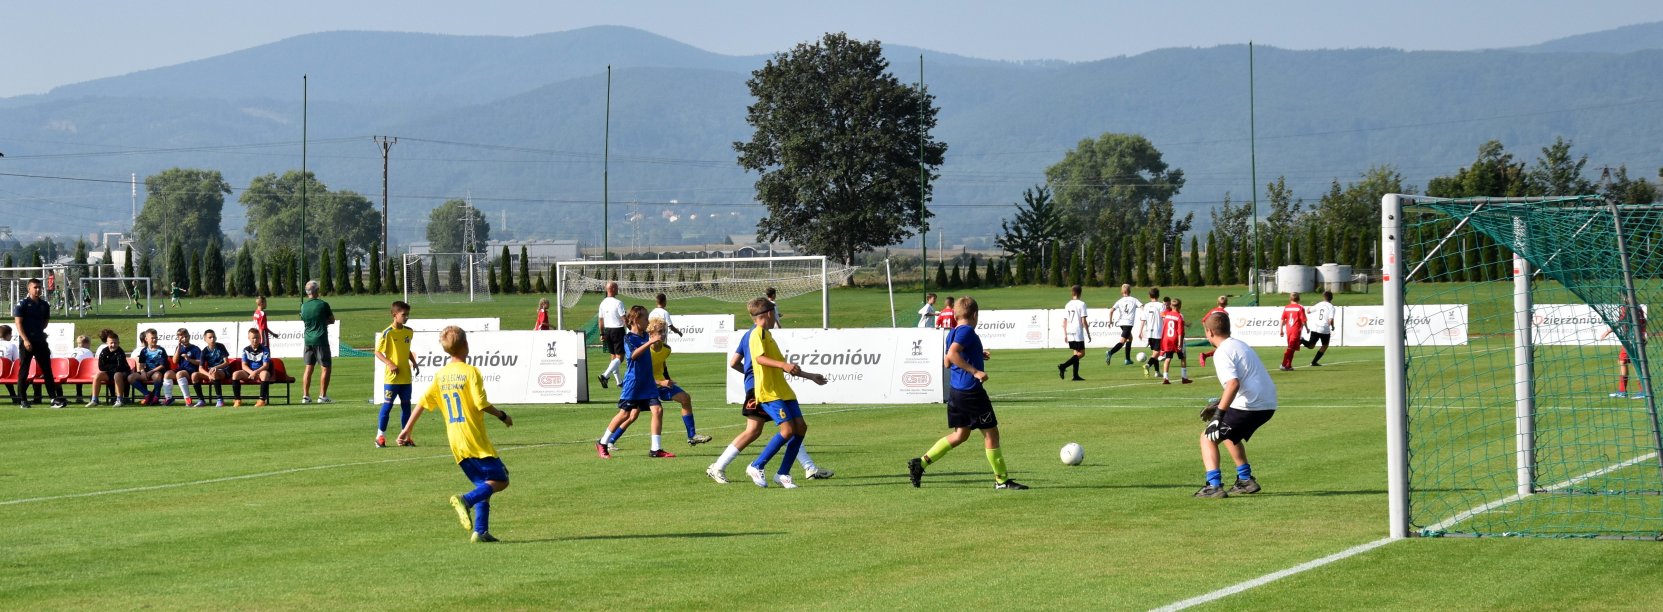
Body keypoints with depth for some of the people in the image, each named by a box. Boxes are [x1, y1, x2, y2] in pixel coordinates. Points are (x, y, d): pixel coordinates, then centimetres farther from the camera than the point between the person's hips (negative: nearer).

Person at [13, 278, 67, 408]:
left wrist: (37, 331, 8)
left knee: (47, 369, 2)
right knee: (23, 370, 1)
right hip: (26, 341, -5)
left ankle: (55, 398, 0)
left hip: (40, 341, 5)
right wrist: (25, 339, -17)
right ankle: (22, 400, 6)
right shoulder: (22, 304, -4)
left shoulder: (44, 305, 11)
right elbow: (18, 323, -9)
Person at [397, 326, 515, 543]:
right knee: (500, 480, -1)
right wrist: (503, 416, 0)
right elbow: (482, 404, -16)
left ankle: (480, 531, 3)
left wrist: (407, 429, 17)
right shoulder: (471, 372, -10)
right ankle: (465, 500, -23)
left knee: (484, 485, 14)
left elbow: (423, 403, 10)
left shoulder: (441, 375, 10)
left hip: (456, 443, 7)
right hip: (475, 439, -7)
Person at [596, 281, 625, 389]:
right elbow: (624, 318, -15)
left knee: (613, 357, 14)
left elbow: (601, 319, 12)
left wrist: (602, 334, 19)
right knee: (619, 357, -4)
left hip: (607, 330, 7)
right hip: (617, 330, -7)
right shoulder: (618, 303, -14)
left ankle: (618, 381, 17)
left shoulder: (603, 303, 6)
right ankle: (605, 375, -21)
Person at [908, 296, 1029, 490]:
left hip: (955, 390, 9)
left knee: (960, 434, 16)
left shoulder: (953, 333, 13)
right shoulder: (967, 331, -14)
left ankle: (921, 462, 8)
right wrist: (975, 371, -27)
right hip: (971, 391, -9)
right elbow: (952, 355, -28)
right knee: (991, 433, 1)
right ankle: (1002, 480, 7)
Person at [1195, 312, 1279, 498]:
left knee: (1208, 438, 1)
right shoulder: (1239, 345, 20)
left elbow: (1233, 384, -25)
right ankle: (1246, 480, 32)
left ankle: (1214, 486, -13)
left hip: (1249, 405, -9)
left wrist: (1218, 414, -28)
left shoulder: (1222, 353, -10)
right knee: (1229, 434, 32)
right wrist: (1218, 406, 30)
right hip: (1268, 405, 9)